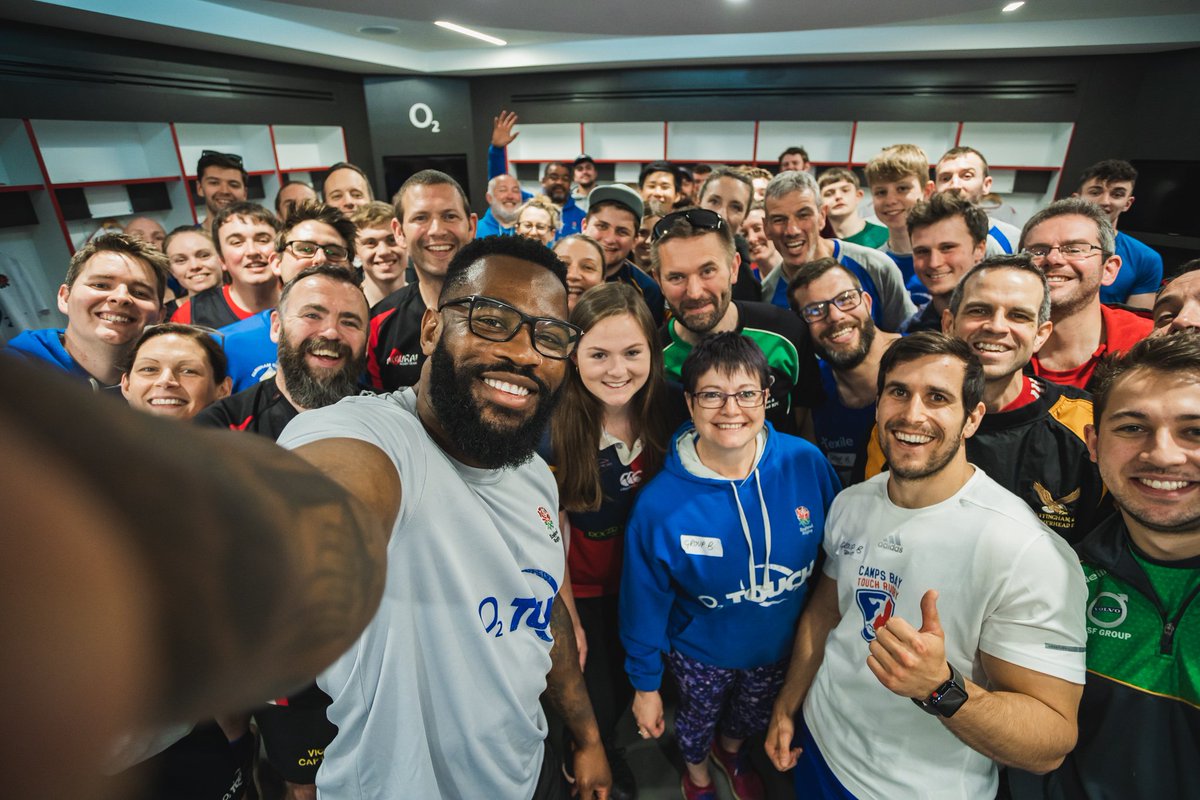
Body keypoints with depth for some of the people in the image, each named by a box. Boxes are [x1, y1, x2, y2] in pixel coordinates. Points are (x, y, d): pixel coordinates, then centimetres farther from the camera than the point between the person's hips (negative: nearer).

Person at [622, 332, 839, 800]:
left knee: (753, 715, 32)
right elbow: (646, 602, -16)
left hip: (782, 644, 3)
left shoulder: (807, 464, -25)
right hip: (702, 653, -2)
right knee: (698, 717, 28)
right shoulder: (660, 503, -30)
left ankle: (730, 752, 68)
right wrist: (645, 683, -5)